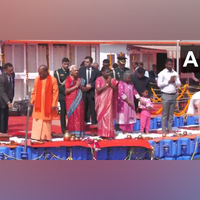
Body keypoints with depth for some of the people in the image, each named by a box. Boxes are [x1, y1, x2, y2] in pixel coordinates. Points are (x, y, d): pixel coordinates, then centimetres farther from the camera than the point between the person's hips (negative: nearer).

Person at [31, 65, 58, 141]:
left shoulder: (52, 80, -7)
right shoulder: (37, 79, 5)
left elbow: (55, 92, -8)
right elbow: (34, 91, 11)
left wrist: (54, 104, -11)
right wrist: (32, 101, 4)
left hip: (47, 105, -4)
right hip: (38, 104, 4)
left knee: (46, 122, 3)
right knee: (37, 122, 1)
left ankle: (46, 137, 8)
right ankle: (36, 137, 2)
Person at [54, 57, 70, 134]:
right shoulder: (58, 72, 2)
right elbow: (58, 84, -5)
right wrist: (65, 92, -13)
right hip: (62, 95, -2)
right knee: (63, 113, 0)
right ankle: (64, 129, 5)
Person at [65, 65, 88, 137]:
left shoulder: (80, 79, 14)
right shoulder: (68, 79, -3)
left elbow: (85, 89, 11)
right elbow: (67, 91, -12)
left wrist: (80, 86, -7)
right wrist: (76, 86, -11)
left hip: (79, 101, 5)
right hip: (71, 101, -5)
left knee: (80, 116, 0)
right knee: (72, 116, -5)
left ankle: (79, 133, 2)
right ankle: (72, 133, -2)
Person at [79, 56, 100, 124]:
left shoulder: (96, 70, 5)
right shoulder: (81, 70, 8)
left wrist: (91, 85, -12)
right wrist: (85, 85, -11)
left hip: (92, 91, -1)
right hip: (83, 91, 1)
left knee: (93, 108, -2)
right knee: (84, 108, 2)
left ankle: (94, 121, 3)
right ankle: (85, 121, 7)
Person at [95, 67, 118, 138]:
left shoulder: (111, 79, 8)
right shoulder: (99, 80, -5)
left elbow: (115, 89, 4)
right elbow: (98, 90, -16)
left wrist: (111, 84, -13)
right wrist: (107, 84, -17)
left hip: (109, 102, 3)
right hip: (101, 102, -3)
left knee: (109, 117, -1)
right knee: (102, 117, -1)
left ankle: (109, 134, 2)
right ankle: (102, 134, 5)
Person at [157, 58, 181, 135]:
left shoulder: (175, 73, 9)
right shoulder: (162, 73, -4)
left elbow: (179, 83, 10)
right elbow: (159, 84, -11)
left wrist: (175, 81, -10)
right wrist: (169, 81, -13)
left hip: (174, 95, 4)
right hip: (166, 95, -4)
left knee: (171, 113, 9)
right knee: (165, 114, -3)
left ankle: (170, 128, 13)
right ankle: (164, 129, 0)